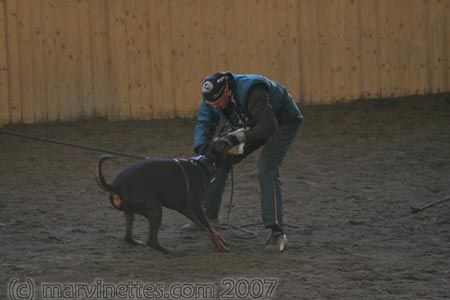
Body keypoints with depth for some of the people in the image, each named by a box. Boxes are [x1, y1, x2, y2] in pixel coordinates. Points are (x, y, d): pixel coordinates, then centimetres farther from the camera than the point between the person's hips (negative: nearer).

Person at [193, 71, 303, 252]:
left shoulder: (250, 91, -41)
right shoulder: (213, 96, -18)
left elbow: (268, 126, -45)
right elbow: (204, 122, -14)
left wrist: (235, 138, -51)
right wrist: (201, 146, -35)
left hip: (284, 120, -8)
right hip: (255, 122, 8)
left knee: (267, 168, -26)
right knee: (220, 159, -1)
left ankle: (277, 233, -25)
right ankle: (210, 215, 14)